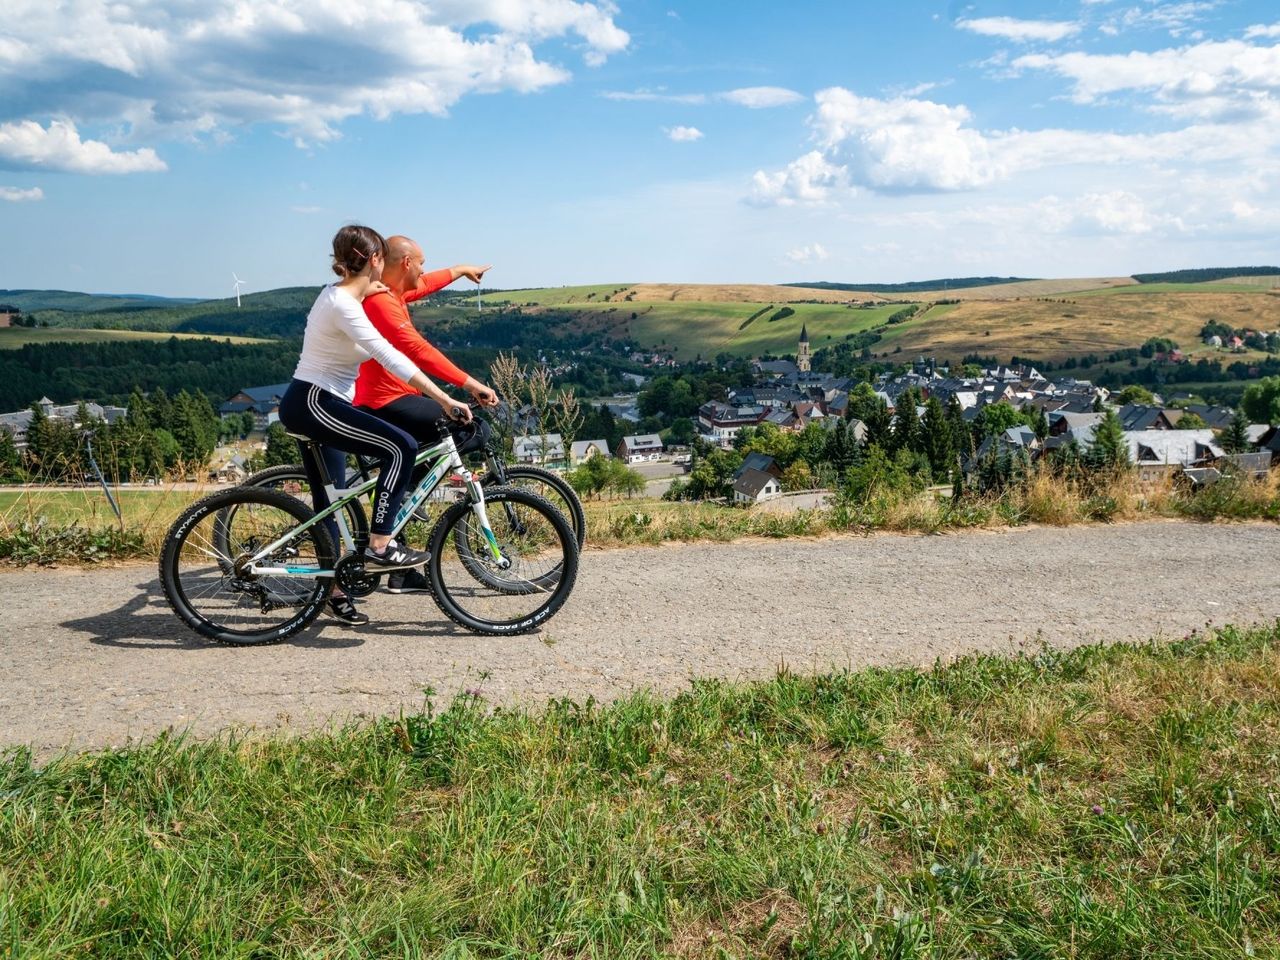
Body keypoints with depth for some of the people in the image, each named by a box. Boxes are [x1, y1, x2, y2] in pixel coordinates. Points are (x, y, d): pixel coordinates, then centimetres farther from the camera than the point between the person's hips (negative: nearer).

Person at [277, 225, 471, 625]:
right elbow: (391, 358, -29)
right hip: (311, 403, -10)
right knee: (401, 446, -21)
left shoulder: (341, 295, 9)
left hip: (310, 405, 10)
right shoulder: (343, 304, -20)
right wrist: (445, 400, -32)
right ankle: (379, 546, -18)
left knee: (330, 503, 13)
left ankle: (333, 590, 22)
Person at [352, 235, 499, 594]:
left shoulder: (389, 293, 14)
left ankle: (400, 573, 26)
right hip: (387, 404, -11)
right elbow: (418, 350, -28)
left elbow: (424, 286, 35)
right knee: (476, 430, -13)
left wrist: (460, 269, 49)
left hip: (387, 401, 11)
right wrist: (469, 384, -32)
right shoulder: (381, 301, -18)